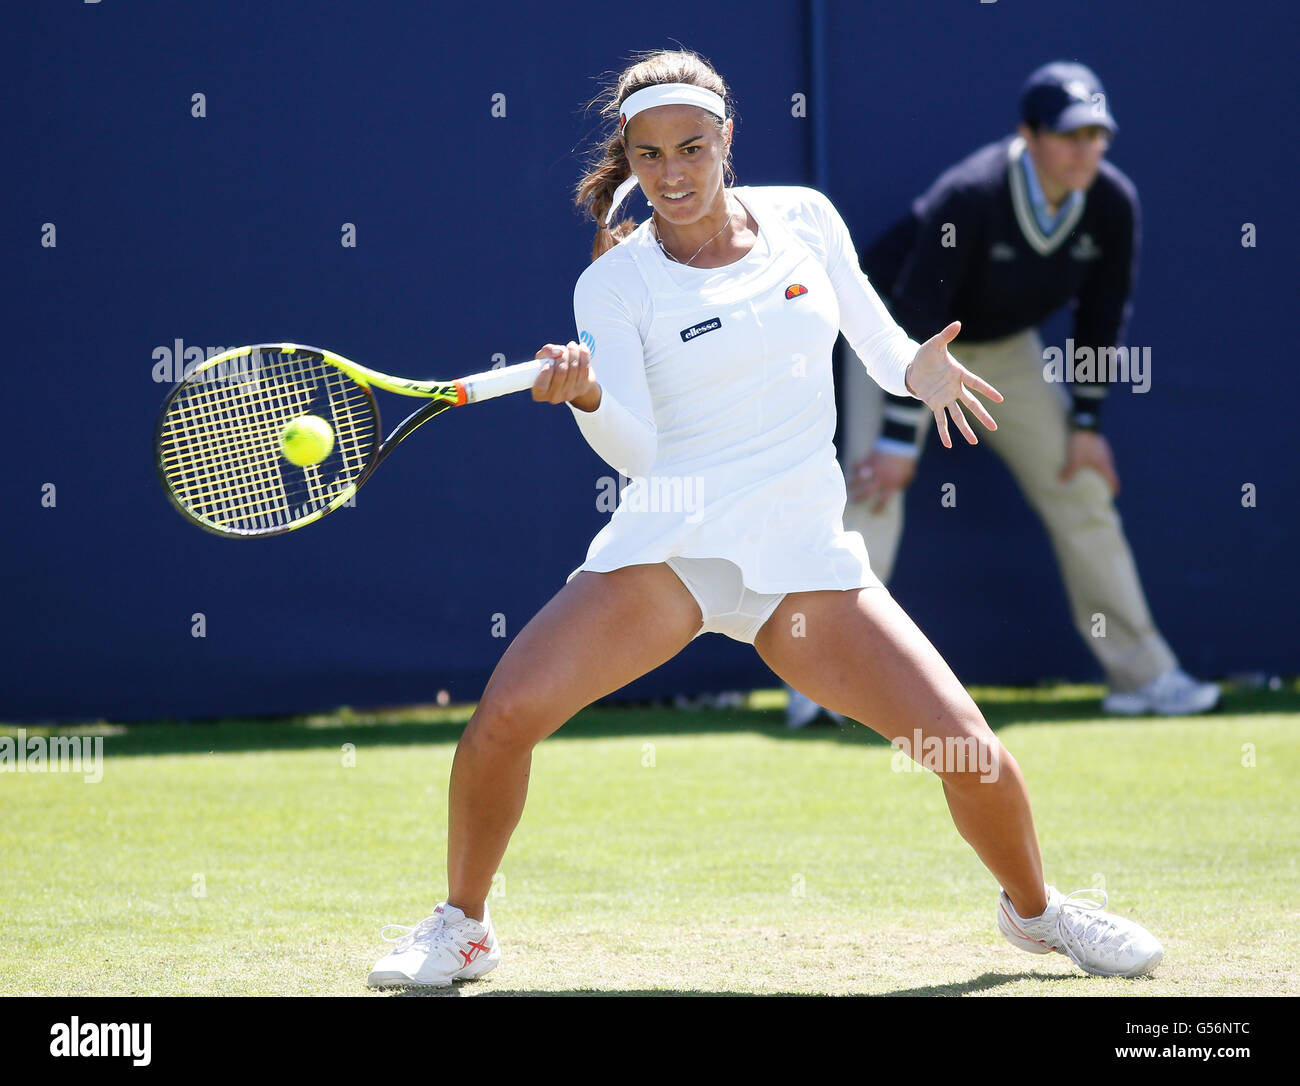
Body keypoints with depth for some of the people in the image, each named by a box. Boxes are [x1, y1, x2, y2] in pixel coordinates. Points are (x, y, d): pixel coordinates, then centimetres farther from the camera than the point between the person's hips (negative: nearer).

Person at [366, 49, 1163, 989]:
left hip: (804, 552, 1)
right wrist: (586, 394, -33)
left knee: (967, 748, -10)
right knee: (504, 715, -19)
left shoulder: (804, 218, 4)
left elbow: (872, 329, 20)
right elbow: (633, 447, -13)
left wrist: (915, 369, -1)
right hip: (666, 548, -1)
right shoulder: (615, 283, -3)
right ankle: (463, 928, 6)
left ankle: (1032, 905, 21)